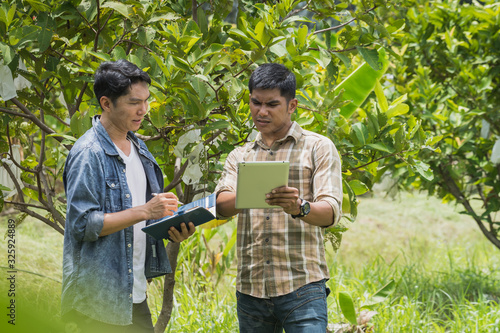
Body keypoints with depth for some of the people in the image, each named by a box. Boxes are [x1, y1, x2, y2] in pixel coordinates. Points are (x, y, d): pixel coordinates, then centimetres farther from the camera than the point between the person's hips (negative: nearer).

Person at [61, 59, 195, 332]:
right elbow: (82, 224, -19)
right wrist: (144, 211, -22)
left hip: (135, 293, 8)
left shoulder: (138, 149, 15)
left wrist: (172, 229, 1)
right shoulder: (88, 154, -13)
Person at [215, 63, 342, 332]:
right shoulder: (239, 156, 16)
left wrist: (299, 208, -30)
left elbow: (331, 211, -7)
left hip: (301, 287, -4)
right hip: (250, 288, 4)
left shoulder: (318, 148, 5)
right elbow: (221, 206, -1)